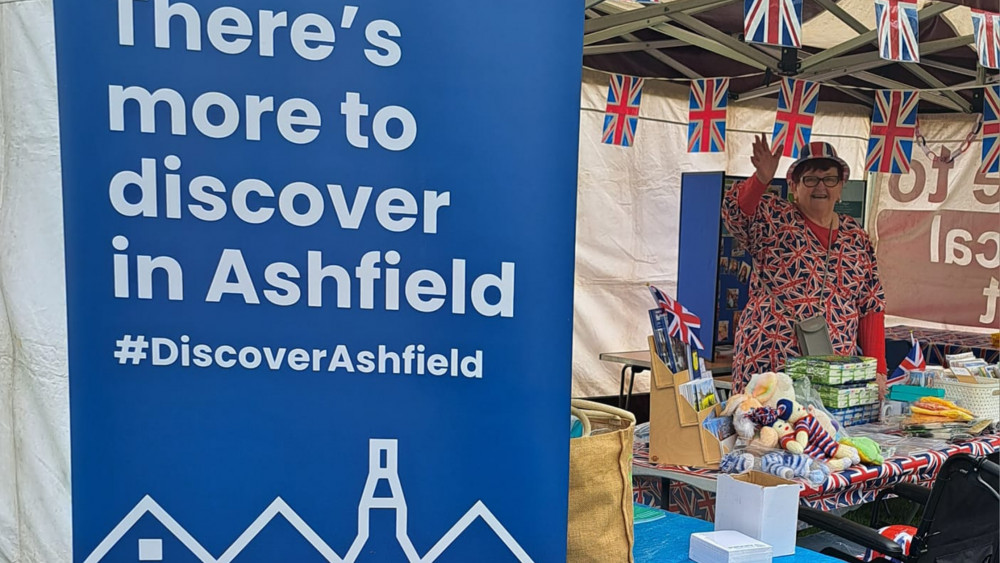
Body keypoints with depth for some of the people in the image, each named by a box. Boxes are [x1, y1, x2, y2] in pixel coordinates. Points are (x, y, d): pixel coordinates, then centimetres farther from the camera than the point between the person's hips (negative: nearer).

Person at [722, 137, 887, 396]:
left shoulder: (856, 238, 11)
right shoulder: (773, 220, 1)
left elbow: (871, 306, 10)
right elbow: (734, 212, -19)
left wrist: (877, 369, 5)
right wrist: (760, 179, -36)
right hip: (769, 363, -3)